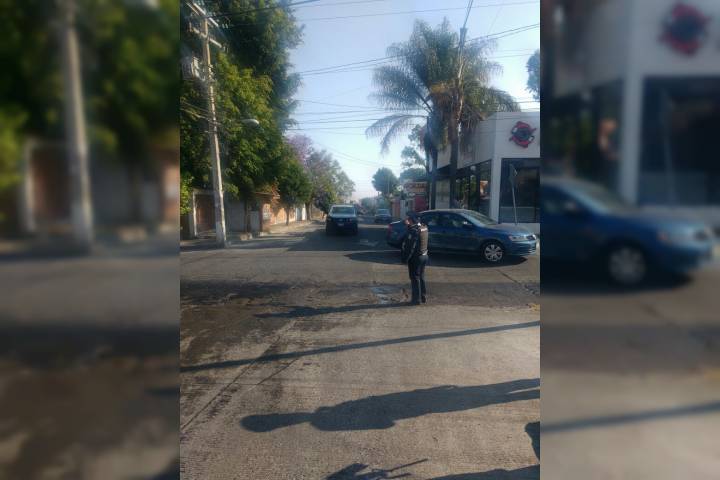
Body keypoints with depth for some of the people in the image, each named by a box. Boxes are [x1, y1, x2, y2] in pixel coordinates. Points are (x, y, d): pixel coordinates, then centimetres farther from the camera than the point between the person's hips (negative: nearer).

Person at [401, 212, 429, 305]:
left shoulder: (414, 230, -21)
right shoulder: (424, 227, 5)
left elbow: (410, 247, -22)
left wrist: (405, 259, -16)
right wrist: (408, 225, 15)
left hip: (415, 257, -8)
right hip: (424, 256, 8)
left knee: (415, 278, 2)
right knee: (421, 277, 18)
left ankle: (416, 299, 7)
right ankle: (423, 297, 25)